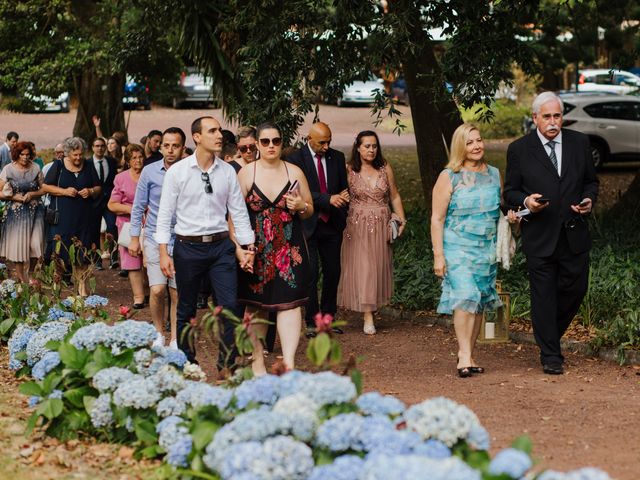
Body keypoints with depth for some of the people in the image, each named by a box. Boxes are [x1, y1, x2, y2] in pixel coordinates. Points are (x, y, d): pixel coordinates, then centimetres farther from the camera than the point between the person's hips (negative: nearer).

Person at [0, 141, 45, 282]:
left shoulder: (35, 168, 0)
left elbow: (43, 189, 7)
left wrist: (32, 194, -11)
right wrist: (15, 197, -13)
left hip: (34, 211, 1)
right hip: (16, 211, -1)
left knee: (35, 244, -5)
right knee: (18, 244, 1)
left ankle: (30, 275, 17)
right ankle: (22, 279, 13)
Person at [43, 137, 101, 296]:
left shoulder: (88, 166, 10)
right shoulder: (58, 166, 2)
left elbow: (99, 188, 15)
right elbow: (45, 187, 1)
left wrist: (91, 191, -7)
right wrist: (64, 191, -12)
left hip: (84, 216, 2)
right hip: (62, 216, -2)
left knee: (82, 254, 0)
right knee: (60, 249, -5)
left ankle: (82, 287, 4)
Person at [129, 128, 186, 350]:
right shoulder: (150, 172, 0)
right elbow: (138, 207, 8)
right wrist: (134, 238, 6)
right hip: (155, 238, 0)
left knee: (177, 293, 3)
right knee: (157, 289, -9)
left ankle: (175, 339, 15)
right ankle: (159, 333, 13)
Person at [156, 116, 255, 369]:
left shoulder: (227, 171, 3)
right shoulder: (177, 172, -5)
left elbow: (239, 212, 7)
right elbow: (165, 214, -2)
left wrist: (247, 248, 4)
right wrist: (163, 253, -7)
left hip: (221, 245, 2)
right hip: (188, 246, -2)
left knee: (230, 306, -6)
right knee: (186, 310, 10)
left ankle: (227, 364, 6)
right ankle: (187, 362, 26)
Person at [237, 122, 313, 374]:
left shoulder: (294, 172, 5)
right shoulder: (246, 173, 1)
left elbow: (310, 210, 13)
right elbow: (235, 214, 0)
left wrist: (301, 206, -10)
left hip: (289, 248, 0)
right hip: (256, 250, 0)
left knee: (289, 303, -9)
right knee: (255, 304, 8)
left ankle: (289, 363, -13)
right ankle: (257, 359, 22)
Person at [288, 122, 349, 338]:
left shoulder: (337, 157, 9)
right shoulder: (297, 160, -7)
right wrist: (328, 199, -22)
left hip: (332, 224, 5)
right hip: (308, 225, -5)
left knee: (333, 272, 8)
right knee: (310, 273, -5)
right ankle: (311, 321, 2)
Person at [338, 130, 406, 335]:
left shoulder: (385, 168, 5)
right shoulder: (349, 171, -3)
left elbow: (394, 196, 10)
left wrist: (401, 220, 4)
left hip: (381, 225, 3)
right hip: (357, 226, -3)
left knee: (378, 267, 6)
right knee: (361, 268, -7)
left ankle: (372, 306, 20)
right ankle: (368, 317, -7)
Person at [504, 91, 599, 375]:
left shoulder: (579, 143, 6)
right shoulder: (519, 150, -2)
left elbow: (590, 181, 15)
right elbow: (510, 192, 3)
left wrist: (589, 200, -5)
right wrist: (526, 201, -18)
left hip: (574, 234, 3)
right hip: (539, 237, -3)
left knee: (576, 289, 7)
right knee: (543, 297, 2)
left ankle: (549, 335, 33)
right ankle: (550, 355, 12)